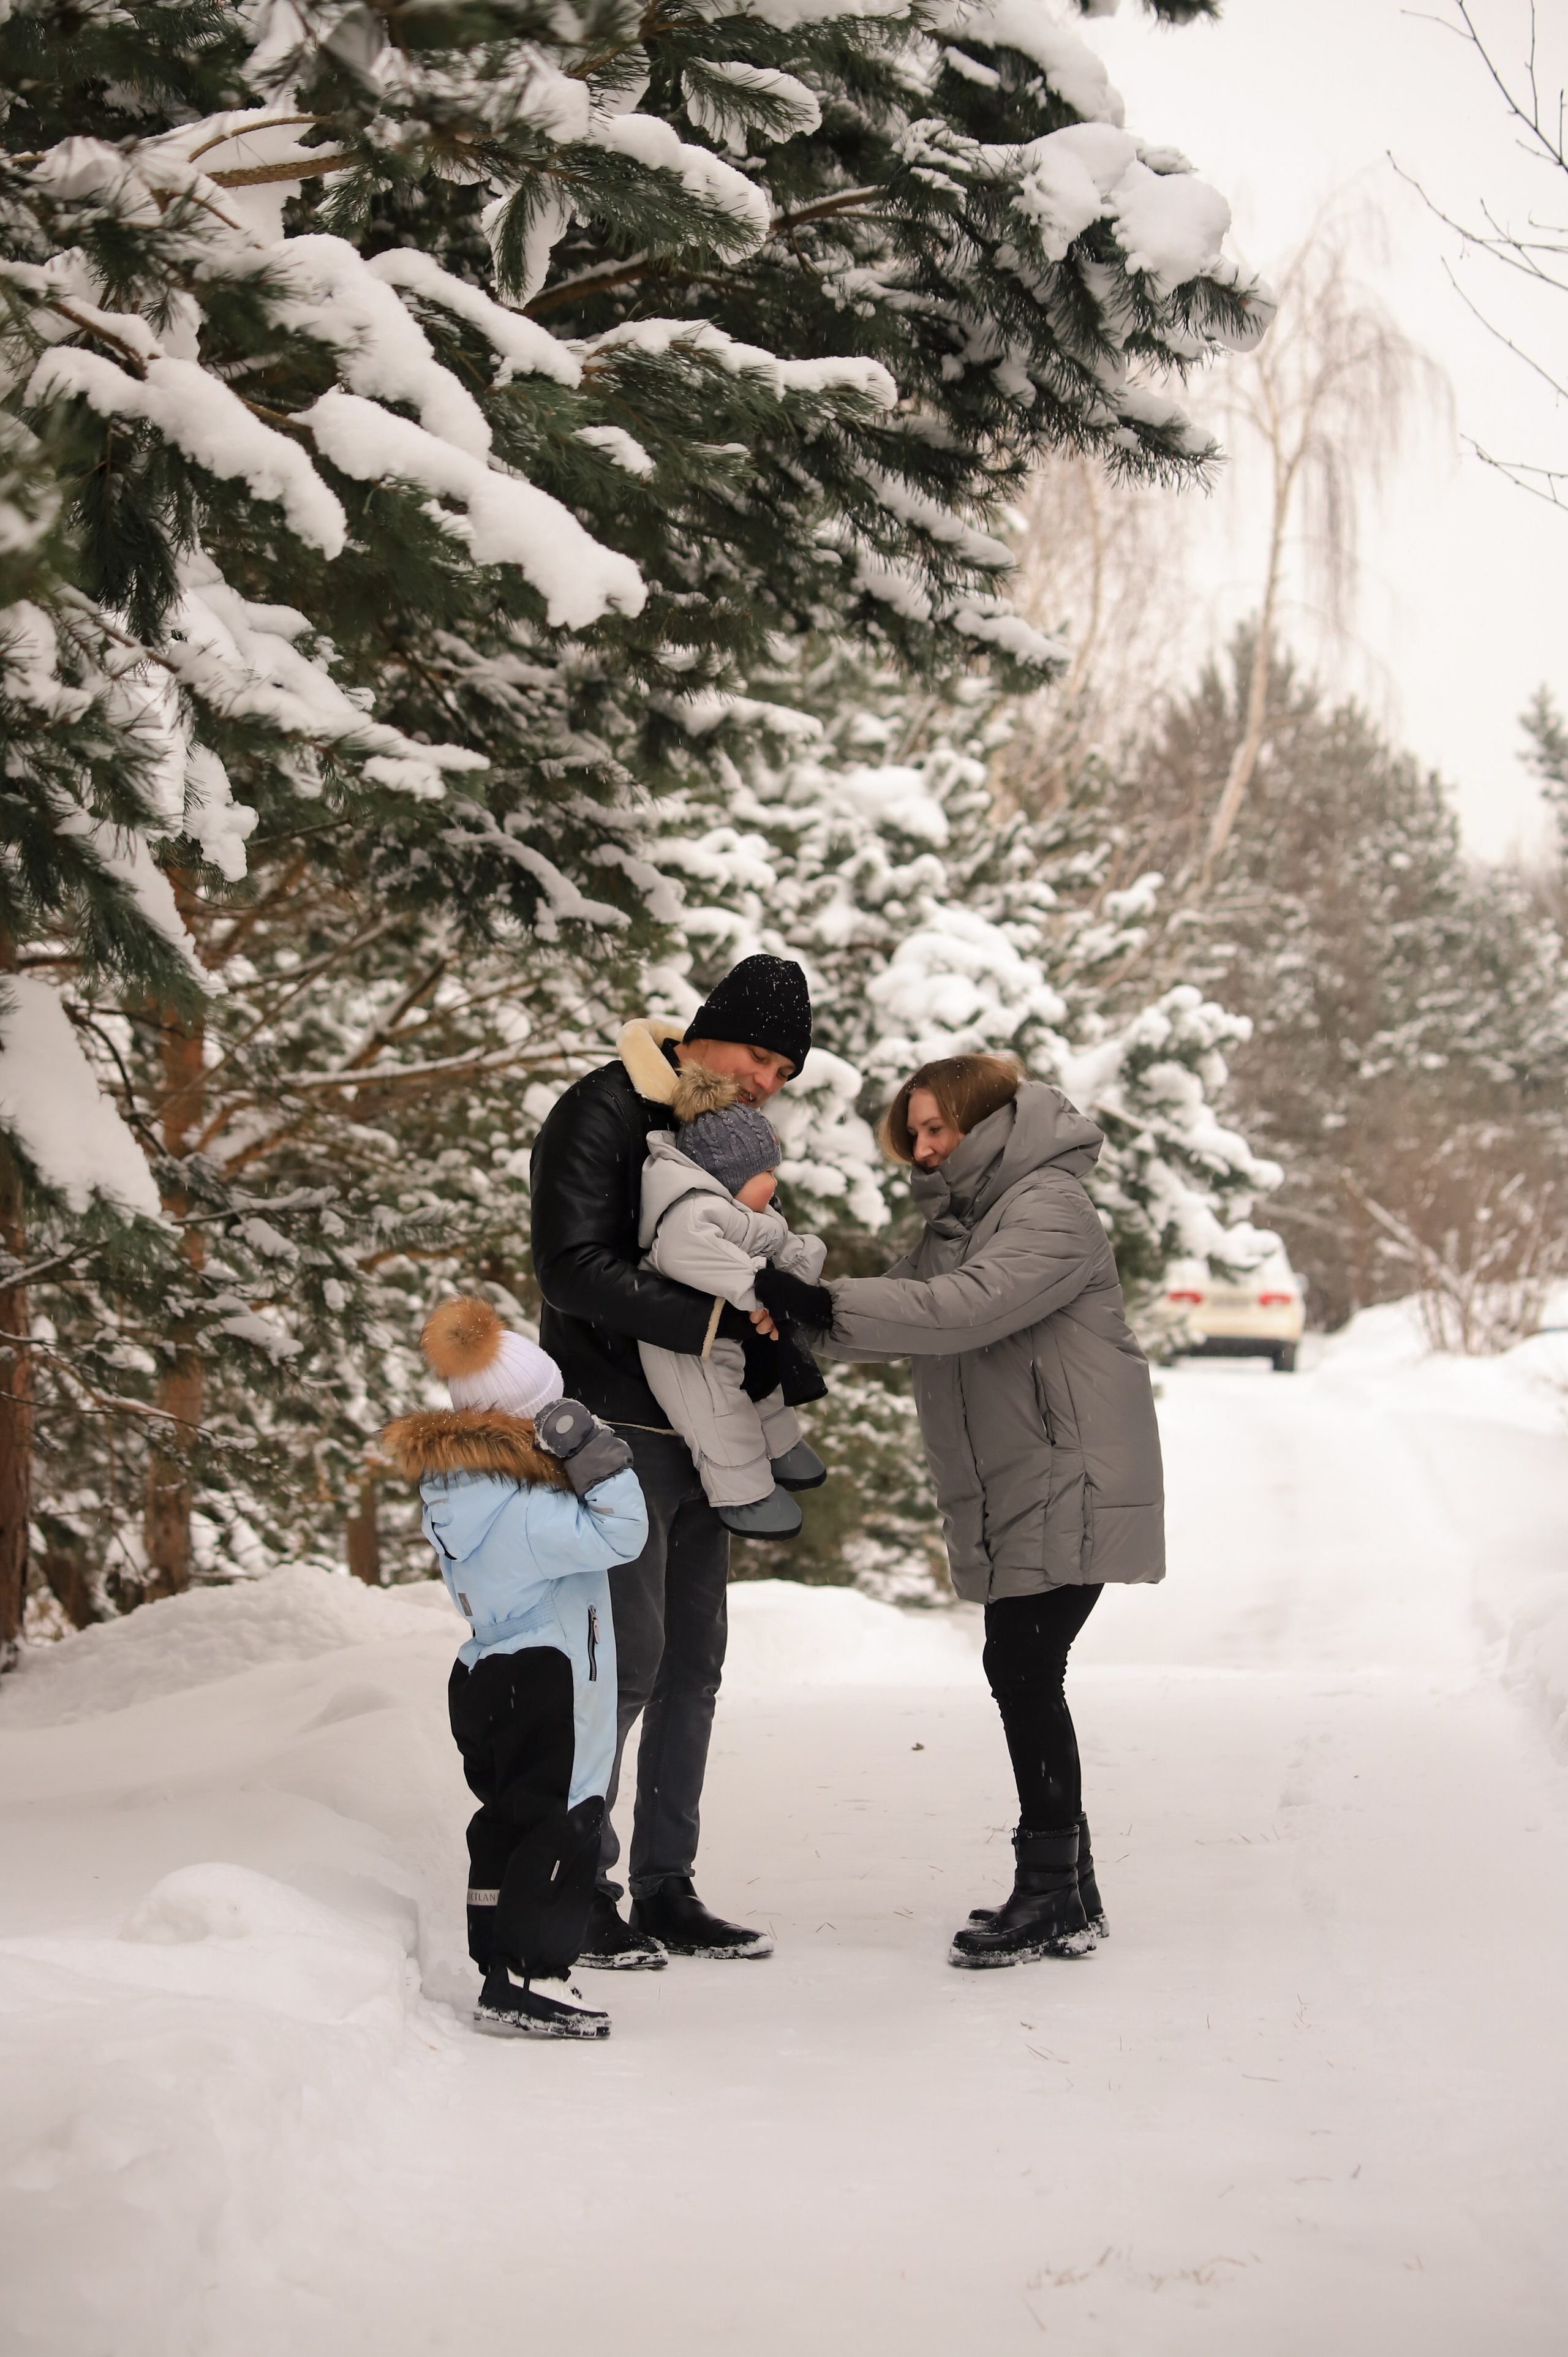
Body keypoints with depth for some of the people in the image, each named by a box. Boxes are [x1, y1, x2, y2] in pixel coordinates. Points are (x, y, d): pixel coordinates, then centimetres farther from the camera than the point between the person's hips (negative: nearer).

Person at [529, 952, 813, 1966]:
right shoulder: (604, 1113, -11)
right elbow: (576, 1270, -21)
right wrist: (714, 1319, -25)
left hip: (697, 1442, 8)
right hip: (616, 1434, -8)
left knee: (694, 1663, 8)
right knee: (629, 1658, -9)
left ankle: (666, 1887, 15)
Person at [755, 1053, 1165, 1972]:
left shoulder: (1050, 1207, -13)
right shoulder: (957, 1222, 20)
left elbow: (967, 1307, -27)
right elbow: (912, 1303, 9)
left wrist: (820, 1305, -31)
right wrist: (800, 1300, -9)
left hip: (1070, 1487, -9)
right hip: (1009, 1497, 9)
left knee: (1025, 1671, -11)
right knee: (1022, 1674, 9)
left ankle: (1054, 1896, -5)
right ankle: (1067, 1896, 16)